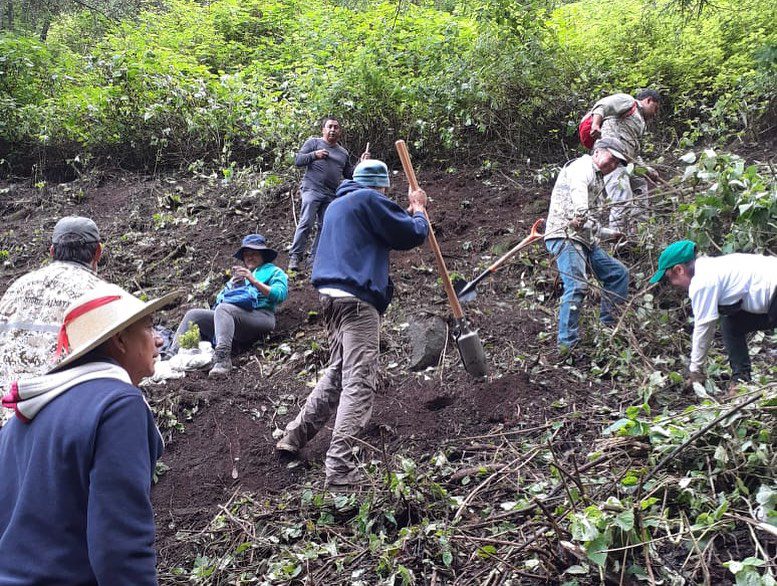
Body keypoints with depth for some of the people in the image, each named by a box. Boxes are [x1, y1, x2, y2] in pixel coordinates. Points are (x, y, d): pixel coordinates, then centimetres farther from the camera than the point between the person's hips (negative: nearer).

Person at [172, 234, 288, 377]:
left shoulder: (273, 271, 20)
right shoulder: (240, 275, 39)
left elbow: (280, 295, -1)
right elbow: (221, 298, 26)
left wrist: (254, 281, -7)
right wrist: (233, 284, 5)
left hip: (260, 316, -7)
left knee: (223, 308, -34)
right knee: (193, 314, -5)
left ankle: (222, 358, -51)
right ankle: (173, 354, -23)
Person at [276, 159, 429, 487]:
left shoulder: (338, 204, 23)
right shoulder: (369, 200, -5)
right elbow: (412, 235, -4)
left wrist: (408, 213, 27)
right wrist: (419, 210, 15)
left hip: (331, 294, 9)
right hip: (357, 299, -9)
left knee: (337, 373, 21)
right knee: (358, 383, -11)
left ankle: (293, 437, 26)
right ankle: (339, 467, -17)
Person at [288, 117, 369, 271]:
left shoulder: (343, 153, 21)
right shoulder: (314, 142, 8)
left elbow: (349, 175, 24)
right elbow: (298, 160, 2)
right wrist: (314, 155, -12)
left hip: (331, 195, 5)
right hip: (312, 190, -5)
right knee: (306, 223, -14)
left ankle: (314, 258, 6)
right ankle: (295, 256, -11)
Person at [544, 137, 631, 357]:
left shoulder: (597, 181, 30)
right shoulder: (582, 167, -2)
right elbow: (578, 188, -28)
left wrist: (610, 234, 39)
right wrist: (581, 213, -45)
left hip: (586, 240, 10)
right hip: (565, 235, -10)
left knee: (619, 273, 13)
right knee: (577, 285, -24)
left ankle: (609, 326, 17)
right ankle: (567, 343, -27)